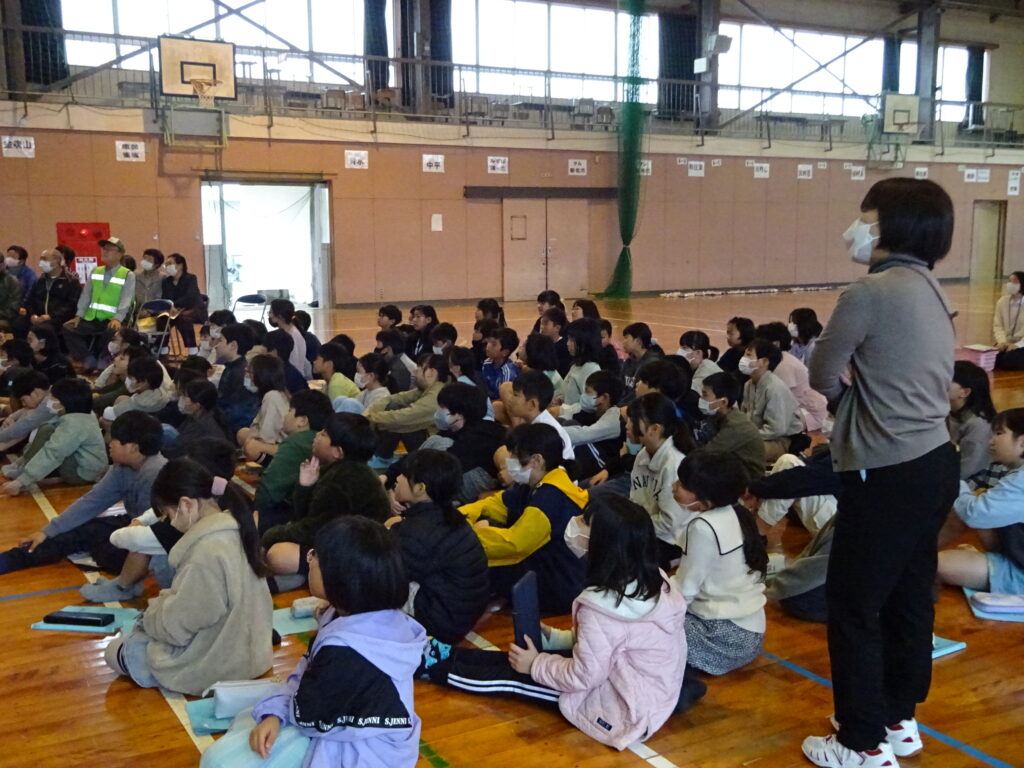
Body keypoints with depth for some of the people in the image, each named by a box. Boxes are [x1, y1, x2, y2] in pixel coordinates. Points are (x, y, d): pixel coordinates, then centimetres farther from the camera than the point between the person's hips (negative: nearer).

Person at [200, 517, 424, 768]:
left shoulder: (346, 651, -36)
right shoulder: (374, 616, -5)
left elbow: (306, 715, -20)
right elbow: (304, 672, 5)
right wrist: (274, 713, -9)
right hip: (343, 723, 9)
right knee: (239, 728, 20)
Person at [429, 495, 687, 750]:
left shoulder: (601, 606, -30)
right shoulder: (655, 581, -3)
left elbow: (584, 677, -20)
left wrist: (536, 666, -4)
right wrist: (553, 637, 11)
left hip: (627, 710, -8)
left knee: (517, 673, 7)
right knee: (530, 652, 16)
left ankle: (439, 667, 29)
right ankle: (451, 656, 32)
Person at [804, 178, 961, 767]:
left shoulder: (869, 293, -17)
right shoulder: (931, 288, 10)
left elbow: (825, 378, -10)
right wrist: (861, 378, -3)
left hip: (890, 474, -9)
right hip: (934, 462, 9)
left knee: (854, 606, 4)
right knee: (909, 597, 19)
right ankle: (901, 721, 33)